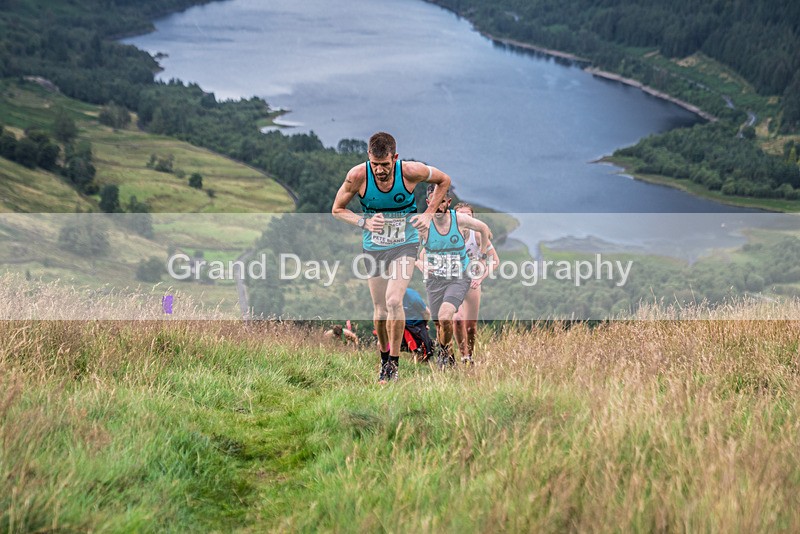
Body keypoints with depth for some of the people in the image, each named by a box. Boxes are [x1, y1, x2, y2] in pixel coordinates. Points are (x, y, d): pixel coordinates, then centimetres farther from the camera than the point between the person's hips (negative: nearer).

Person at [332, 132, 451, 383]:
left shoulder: (411, 171, -20)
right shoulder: (358, 175, -18)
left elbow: (443, 180, 2)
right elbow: (337, 209, -3)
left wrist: (429, 214, -6)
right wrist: (364, 222, -19)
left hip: (405, 244, -2)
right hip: (374, 247, 2)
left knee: (393, 301, -20)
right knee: (380, 309, 6)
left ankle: (394, 362, -7)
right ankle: (384, 357, 29)